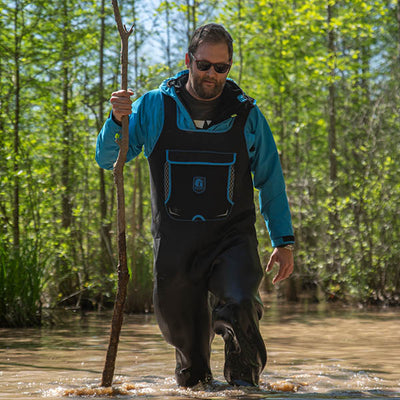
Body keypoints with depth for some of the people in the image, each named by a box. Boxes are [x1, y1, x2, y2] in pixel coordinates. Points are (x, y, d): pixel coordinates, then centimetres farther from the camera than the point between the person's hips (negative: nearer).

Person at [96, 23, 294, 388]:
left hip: (231, 238, -1)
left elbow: (271, 180, 11)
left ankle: (244, 381, -2)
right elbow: (108, 160, 4)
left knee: (240, 309, -26)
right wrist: (117, 120, -16)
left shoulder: (247, 115, 3)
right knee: (181, 329, 9)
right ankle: (194, 380, 39)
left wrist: (283, 241, 8)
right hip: (174, 241, 1)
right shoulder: (153, 107, 2)